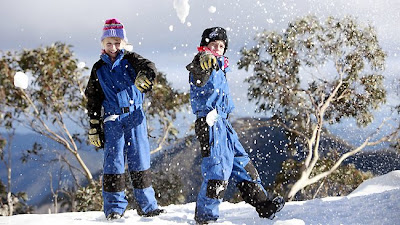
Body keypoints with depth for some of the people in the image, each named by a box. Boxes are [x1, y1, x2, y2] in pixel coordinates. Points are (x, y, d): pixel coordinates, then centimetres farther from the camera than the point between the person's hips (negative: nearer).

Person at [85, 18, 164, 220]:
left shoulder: (130, 59, 4)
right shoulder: (99, 69, 9)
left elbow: (148, 66, -17)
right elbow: (93, 101, 12)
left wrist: (144, 75, -42)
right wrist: (94, 128, 8)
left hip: (135, 117, -1)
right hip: (112, 119, 1)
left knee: (139, 160, 2)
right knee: (113, 162, -3)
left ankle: (147, 205, 10)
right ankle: (114, 207, 6)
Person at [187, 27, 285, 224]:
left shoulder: (219, 66, 18)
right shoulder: (202, 66, -12)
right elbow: (199, 79, -37)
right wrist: (203, 64, -55)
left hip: (222, 123, 10)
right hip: (209, 123, -10)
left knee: (242, 164, 13)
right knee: (218, 169, -12)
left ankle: (263, 204, 20)